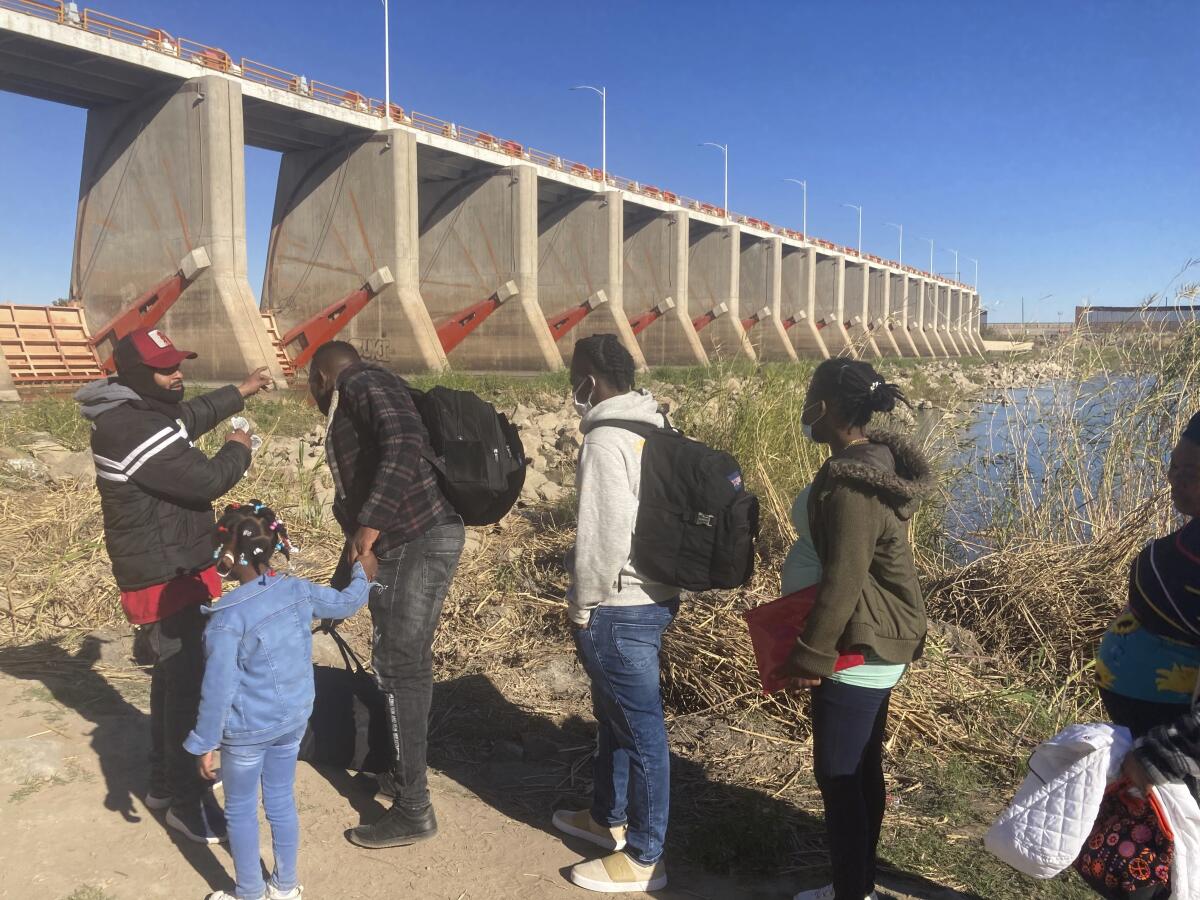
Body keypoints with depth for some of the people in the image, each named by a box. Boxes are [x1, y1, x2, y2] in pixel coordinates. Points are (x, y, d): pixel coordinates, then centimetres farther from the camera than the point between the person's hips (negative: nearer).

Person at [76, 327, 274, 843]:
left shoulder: (135, 412, 6)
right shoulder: (135, 429, -27)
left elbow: (188, 417, 27)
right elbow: (206, 480, -26)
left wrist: (238, 393, 31)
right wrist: (238, 449, -6)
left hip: (164, 570, 11)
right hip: (167, 578, -11)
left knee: (173, 676, 22)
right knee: (190, 686, -4)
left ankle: (164, 783, 37)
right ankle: (187, 804, 8)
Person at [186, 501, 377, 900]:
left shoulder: (227, 619, -24)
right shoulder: (298, 590, -8)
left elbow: (218, 689, -21)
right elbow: (346, 603, 10)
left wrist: (203, 743, -10)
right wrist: (362, 573, 29)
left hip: (247, 732, -6)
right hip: (293, 720, 6)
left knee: (240, 810, 15)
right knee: (282, 802, 20)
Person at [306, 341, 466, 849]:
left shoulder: (364, 384, -4)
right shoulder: (354, 414, 26)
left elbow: (404, 445, -23)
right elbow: (356, 496, 28)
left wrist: (370, 525, -27)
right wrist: (337, 592, 30)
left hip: (417, 542, -10)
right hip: (421, 540, 10)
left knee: (396, 667, -4)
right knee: (409, 663, 19)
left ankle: (413, 811, 5)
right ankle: (406, 774, 34)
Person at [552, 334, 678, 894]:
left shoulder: (606, 440, -19)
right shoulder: (655, 430, 9)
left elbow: (605, 535, -23)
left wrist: (581, 606, -10)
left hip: (620, 608, -10)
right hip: (654, 594, 10)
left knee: (640, 728, 2)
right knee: (614, 714, 24)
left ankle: (643, 857, 17)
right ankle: (607, 816, 41)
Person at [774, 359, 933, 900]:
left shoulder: (850, 484, -24)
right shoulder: (874, 460, 7)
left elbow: (842, 582, -25)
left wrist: (809, 656, -16)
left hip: (857, 650, -10)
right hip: (878, 643, 10)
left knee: (837, 776, 3)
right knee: (862, 769, 19)